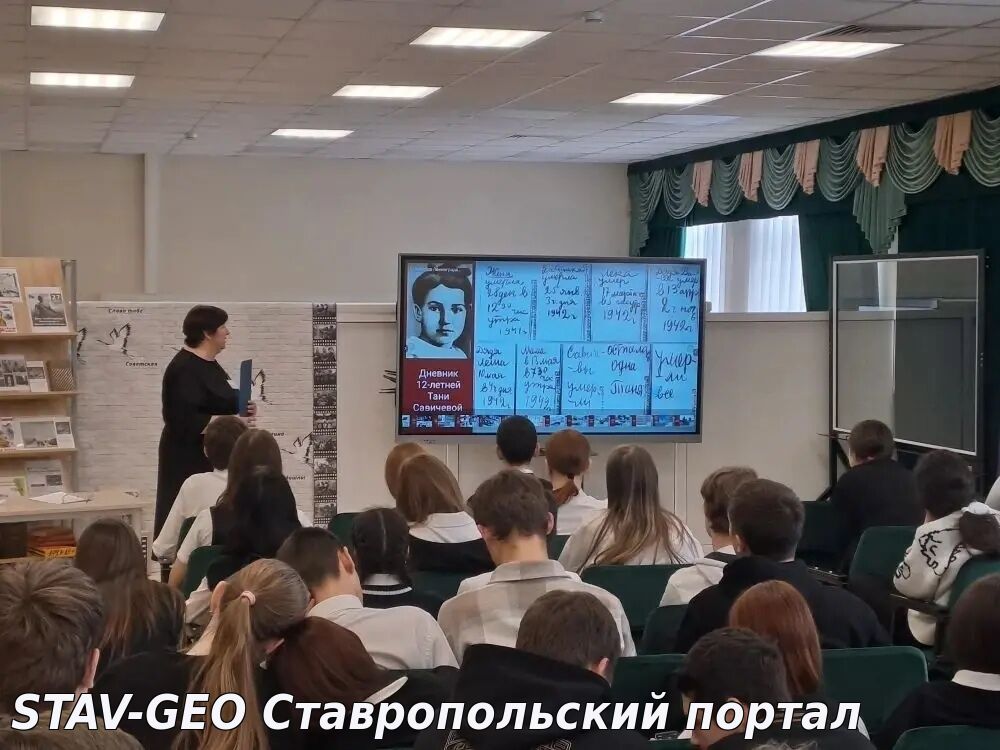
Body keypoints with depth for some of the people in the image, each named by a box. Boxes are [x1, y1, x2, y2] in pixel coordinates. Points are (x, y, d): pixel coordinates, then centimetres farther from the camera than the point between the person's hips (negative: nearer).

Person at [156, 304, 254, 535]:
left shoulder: (208, 363, 11)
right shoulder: (185, 369, -17)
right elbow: (186, 421, -24)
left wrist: (242, 408, 4)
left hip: (210, 458, 9)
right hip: (189, 460, -9)